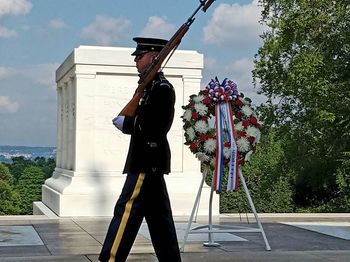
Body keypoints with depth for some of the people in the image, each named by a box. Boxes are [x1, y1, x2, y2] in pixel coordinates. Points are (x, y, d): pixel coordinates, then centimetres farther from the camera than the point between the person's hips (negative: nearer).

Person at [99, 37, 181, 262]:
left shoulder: (162, 87, -12)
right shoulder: (152, 86, 18)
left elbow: (154, 124, -21)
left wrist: (125, 123, -11)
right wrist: (127, 121, 3)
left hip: (148, 162, -10)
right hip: (148, 161, 10)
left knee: (127, 211, -9)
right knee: (158, 216, 12)